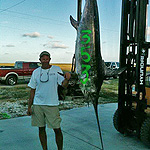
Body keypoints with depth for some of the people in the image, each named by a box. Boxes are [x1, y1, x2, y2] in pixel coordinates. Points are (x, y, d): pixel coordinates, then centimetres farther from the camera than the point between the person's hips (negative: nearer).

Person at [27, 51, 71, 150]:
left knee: (57, 129, 0)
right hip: (37, 105, 3)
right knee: (41, 128, 11)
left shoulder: (56, 69, -1)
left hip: (52, 104, -2)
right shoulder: (36, 72, 6)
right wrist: (29, 107, 6)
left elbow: (64, 85, -11)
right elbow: (32, 90, 9)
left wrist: (67, 79, -34)